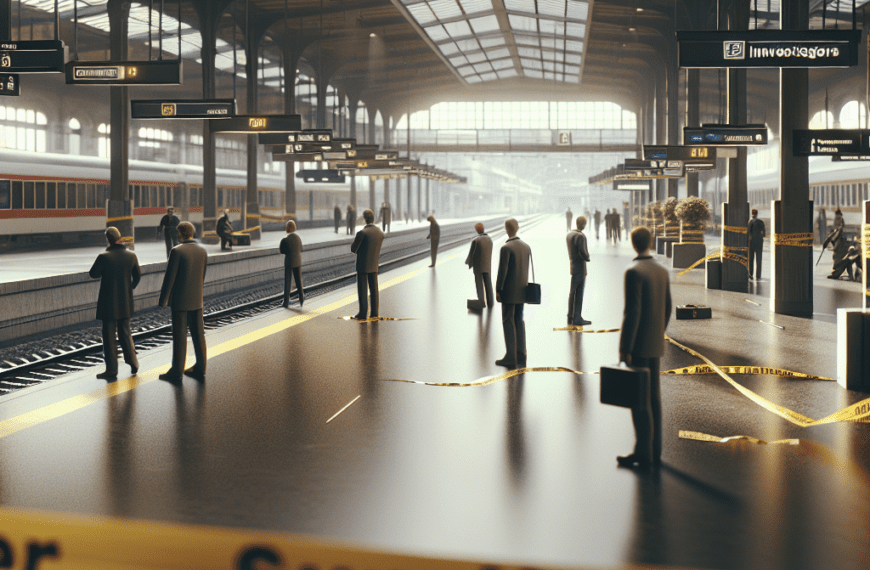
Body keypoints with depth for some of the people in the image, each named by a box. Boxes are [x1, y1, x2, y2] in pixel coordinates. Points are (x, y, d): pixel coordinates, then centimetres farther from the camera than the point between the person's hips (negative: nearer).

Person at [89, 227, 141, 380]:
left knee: (109, 336, 3)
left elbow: (93, 274, -5)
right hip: (125, 302, 5)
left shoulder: (104, 257, -19)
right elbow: (137, 275, 10)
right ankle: (133, 363, 24)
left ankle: (111, 371, 6)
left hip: (109, 303, -5)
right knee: (125, 333, 20)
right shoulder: (131, 256, -4)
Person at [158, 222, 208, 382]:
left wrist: (162, 300, -7)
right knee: (198, 334, 10)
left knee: (179, 336, 0)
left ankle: (176, 371, 6)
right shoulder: (202, 251, 3)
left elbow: (169, 278, -15)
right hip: (197, 299, 6)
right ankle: (200, 369, 16)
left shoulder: (177, 251, -16)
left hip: (180, 300, -6)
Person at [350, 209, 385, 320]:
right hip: (374, 266, 5)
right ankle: (374, 313, 15)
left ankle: (363, 313, 3)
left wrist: (354, 241, 7)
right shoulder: (380, 233, 0)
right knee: (374, 289, 11)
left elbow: (353, 249, -13)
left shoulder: (362, 233, -19)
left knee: (362, 290, 1)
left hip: (362, 266, -5)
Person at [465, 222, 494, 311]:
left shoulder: (475, 241, -19)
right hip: (487, 266, 5)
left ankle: (481, 303, 7)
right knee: (488, 284, 15)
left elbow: (471, 254, -12)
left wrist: (467, 262, 9)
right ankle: (490, 302, 23)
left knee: (479, 284, 5)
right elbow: (490, 253, 9)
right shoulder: (490, 239, -1)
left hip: (478, 266, -5)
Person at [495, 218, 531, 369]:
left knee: (508, 323, 0)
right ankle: (521, 357, 11)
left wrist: (498, 290, -10)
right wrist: (524, 286, 16)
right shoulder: (526, 247, 6)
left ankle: (511, 358, -1)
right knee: (519, 321, 12)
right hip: (521, 292, 6)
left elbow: (502, 271, -17)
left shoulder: (506, 248, -15)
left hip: (509, 292, -6)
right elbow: (528, 270, 9)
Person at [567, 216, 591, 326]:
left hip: (571, 266, 8)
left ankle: (570, 317, 21)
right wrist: (587, 258, -4)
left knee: (572, 293, 14)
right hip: (580, 267, -8)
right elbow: (582, 251, -23)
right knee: (579, 293, -2)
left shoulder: (569, 234, 9)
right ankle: (577, 318, 0)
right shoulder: (580, 236, -17)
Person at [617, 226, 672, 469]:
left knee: (639, 400, -3)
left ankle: (643, 453, 0)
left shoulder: (634, 272, -18)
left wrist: (625, 349, -17)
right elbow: (667, 309, 14)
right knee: (653, 397, 12)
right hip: (655, 345, 8)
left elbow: (632, 313, -21)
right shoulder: (662, 271, 8)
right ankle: (654, 450, 16)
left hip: (638, 345, -8)